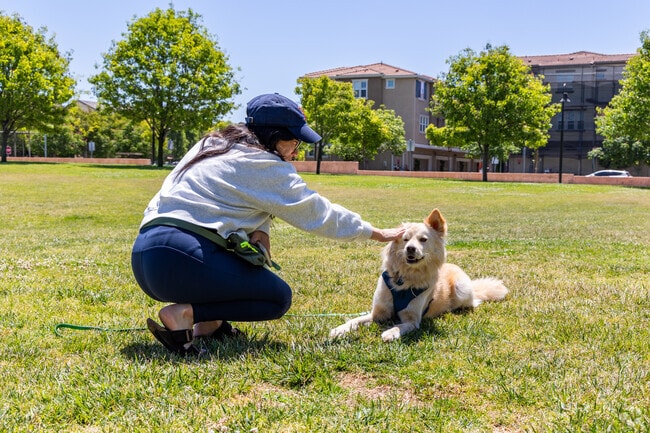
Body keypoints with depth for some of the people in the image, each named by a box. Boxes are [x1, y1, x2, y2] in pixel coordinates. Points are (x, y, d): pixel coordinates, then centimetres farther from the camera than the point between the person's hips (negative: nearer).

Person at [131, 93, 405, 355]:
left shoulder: (215, 145, 20)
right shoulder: (262, 165, -5)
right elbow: (317, 211, 1)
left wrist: (259, 230, 2)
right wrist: (375, 233, 12)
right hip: (179, 258, -9)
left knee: (254, 246, 27)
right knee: (279, 297, 4)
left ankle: (209, 324, 13)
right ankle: (183, 314, -11)